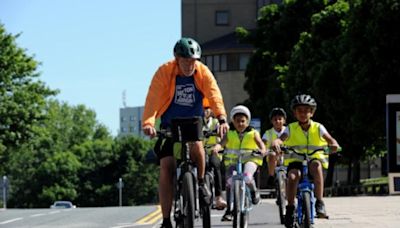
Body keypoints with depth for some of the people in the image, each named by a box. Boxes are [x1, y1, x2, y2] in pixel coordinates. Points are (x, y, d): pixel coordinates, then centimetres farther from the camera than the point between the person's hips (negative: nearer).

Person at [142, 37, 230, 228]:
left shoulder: (203, 72, -10)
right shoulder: (164, 72, -15)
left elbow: (214, 95, -22)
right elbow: (153, 98, -26)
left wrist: (222, 119, -39)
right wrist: (148, 123, -42)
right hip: (169, 125, -1)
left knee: (196, 145, -33)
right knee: (166, 168, -11)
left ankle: (201, 183, -4)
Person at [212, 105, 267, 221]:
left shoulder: (253, 133, 2)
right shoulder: (229, 134, 4)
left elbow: (260, 142, -13)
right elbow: (222, 143, -12)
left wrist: (262, 150, -37)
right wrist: (217, 147, -36)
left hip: (249, 160, -2)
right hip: (232, 161, 2)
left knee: (247, 178, -32)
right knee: (229, 182, -20)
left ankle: (254, 191, 3)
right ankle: (229, 209, -9)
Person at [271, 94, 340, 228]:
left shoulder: (318, 128, 3)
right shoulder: (291, 129, 3)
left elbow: (330, 139, -11)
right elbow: (281, 138, -14)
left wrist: (334, 145, -36)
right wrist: (276, 142, -39)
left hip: (315, 158, 0)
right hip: (295, 161, 0)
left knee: (316, 165, -36)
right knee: (292, 176, -32)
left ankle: (319, 202, -32)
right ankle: (290, 208, -14)